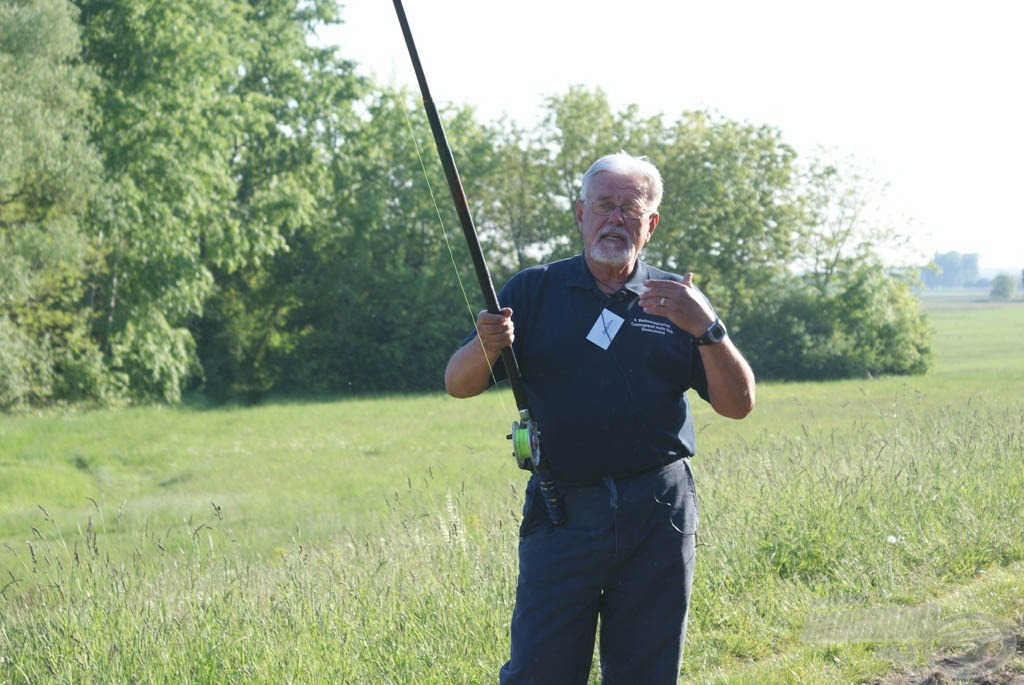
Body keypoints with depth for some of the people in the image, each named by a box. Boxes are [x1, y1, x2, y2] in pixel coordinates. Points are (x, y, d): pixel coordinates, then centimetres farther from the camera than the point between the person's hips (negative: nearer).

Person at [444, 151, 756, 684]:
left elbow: (737, 404, 4)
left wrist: (707, 329, -13)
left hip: (658, 517, 1)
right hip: (561, 514, -1)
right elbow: (458, 384, 2)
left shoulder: (677, 301, 11)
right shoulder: (533, 292, 9)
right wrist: (486, 345, -20)